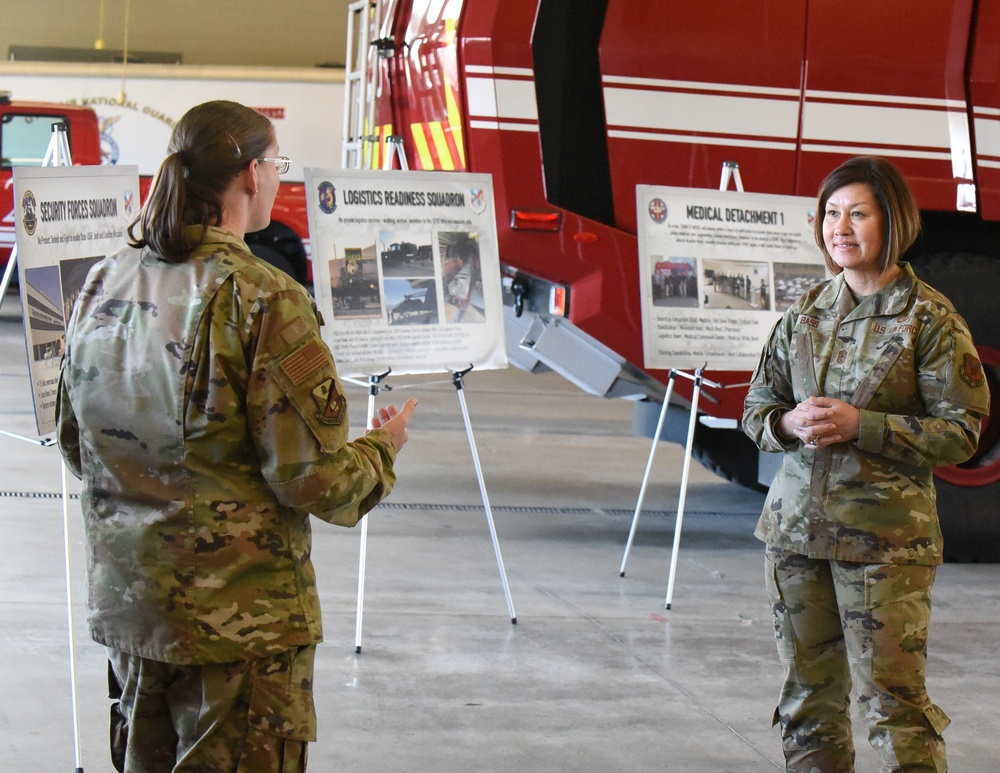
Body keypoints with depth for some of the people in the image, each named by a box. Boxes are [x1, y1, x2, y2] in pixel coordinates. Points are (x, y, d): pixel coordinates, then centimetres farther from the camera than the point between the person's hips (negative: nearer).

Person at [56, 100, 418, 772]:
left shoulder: (103, 287, 2)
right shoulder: (266, 303, -20)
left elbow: (76, 444, 13)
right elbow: (312, 481, -18)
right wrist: (383, 450, 2)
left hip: (125, 604, 7)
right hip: (237, 615, -6)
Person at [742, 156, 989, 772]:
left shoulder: (931, 319, -5)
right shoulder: (806, 312, 10)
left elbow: (960, 432, -8)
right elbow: (757, 408, 15)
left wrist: (860, 426, -16)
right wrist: (791, 423, -9)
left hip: (886, 535, -5)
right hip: (797, 526, 5)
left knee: (893, 696, -8)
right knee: (809, 696, 11)